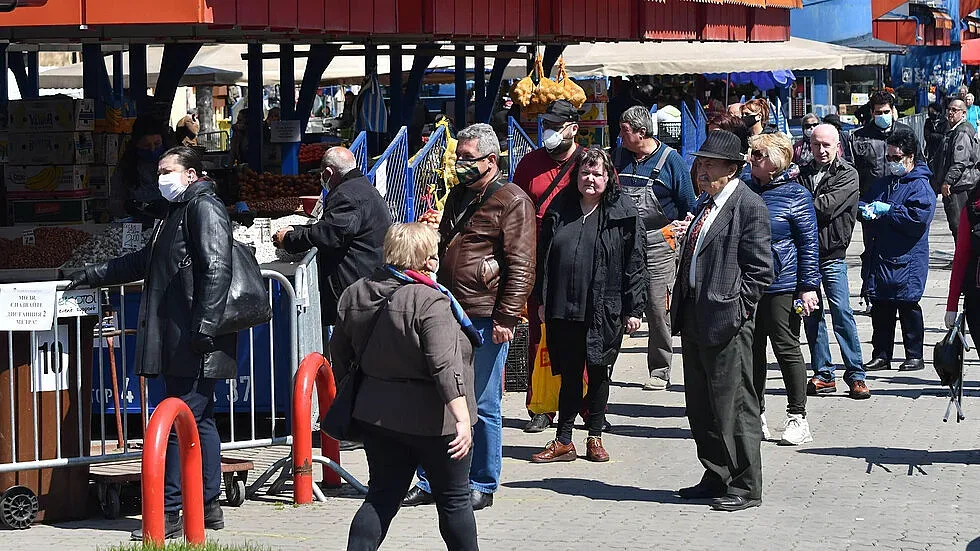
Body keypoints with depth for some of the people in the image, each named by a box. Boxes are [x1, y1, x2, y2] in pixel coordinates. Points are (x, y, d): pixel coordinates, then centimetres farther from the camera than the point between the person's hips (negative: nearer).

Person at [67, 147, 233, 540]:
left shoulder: (204, 208, -9)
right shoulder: (178, 212, 23)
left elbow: (216, 269, -20)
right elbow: (143, 262, 35)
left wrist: (204, 327, -25)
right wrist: (92, 276, 36)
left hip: (195, 345, -10)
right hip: (181, 344, 10)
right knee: (199, 420, 12)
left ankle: (169, 515, -8)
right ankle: (208, 507, 18)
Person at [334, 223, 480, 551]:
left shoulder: (355, 294, 4)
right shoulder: (430, 302, -19)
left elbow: (340, 354, 13)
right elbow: (445, 365, -25)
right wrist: (462, 419, -26)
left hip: (375, 414, 6)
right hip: (431, 420, -6)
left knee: (382, 496, 11)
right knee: (454, 498, 9)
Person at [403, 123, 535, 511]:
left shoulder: (511, 201, -7)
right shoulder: (458, 196, 19)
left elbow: (521, 266, -13)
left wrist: (506, 318, -18)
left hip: (486, 319, -8)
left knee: (483, 405, 1)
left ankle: (482, 486, 11)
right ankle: (430, 483, 18)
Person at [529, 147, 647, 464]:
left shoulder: (623, 214, -3)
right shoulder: (560, 209, 7)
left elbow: (636, 264, -4)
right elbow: (543, 256, 11)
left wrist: (634, 309, -7)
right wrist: (542, 300, 7)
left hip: (605, 311, -3)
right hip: (563, 308, 3)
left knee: (599, 373, 8)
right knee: (569, 374, 7)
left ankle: (595, 438, 20)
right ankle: (563, 441, 12)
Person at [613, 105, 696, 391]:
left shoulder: (671, 160, -1)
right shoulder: (617, 156, 10)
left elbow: (688, 206, 4)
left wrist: (684, 227, -7)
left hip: (658, 243, -3)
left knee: (658, 309, -2)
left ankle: (660, 372, 6)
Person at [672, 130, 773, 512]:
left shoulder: (749, 207, -11)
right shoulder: (706, 205, 16)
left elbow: (759, 269, -13)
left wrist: (737, 308, -15)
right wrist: (682, 308, 15)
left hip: (727, 320, -9)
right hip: (694, 317, 9)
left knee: (734, 405, -4)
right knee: (700, 406, 14)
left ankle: (746, 487, 2)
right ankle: (716, 477, 25)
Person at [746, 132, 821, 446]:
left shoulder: (796, 196, -7)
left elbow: (809, 244, -7)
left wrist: (808, 286, -11)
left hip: (781, 285, -6)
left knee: (786, 348, -1)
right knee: (751, 350, 10)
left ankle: (797, 417, 7)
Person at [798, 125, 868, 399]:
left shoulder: (847, 174, 0)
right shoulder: (802, 173, 13)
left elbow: (828, 206, -13)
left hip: (832, 255, -4)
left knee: (842, 312, -9)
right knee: (811, 314, 6)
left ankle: (855, 374, -3)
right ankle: (823, 374, 13)